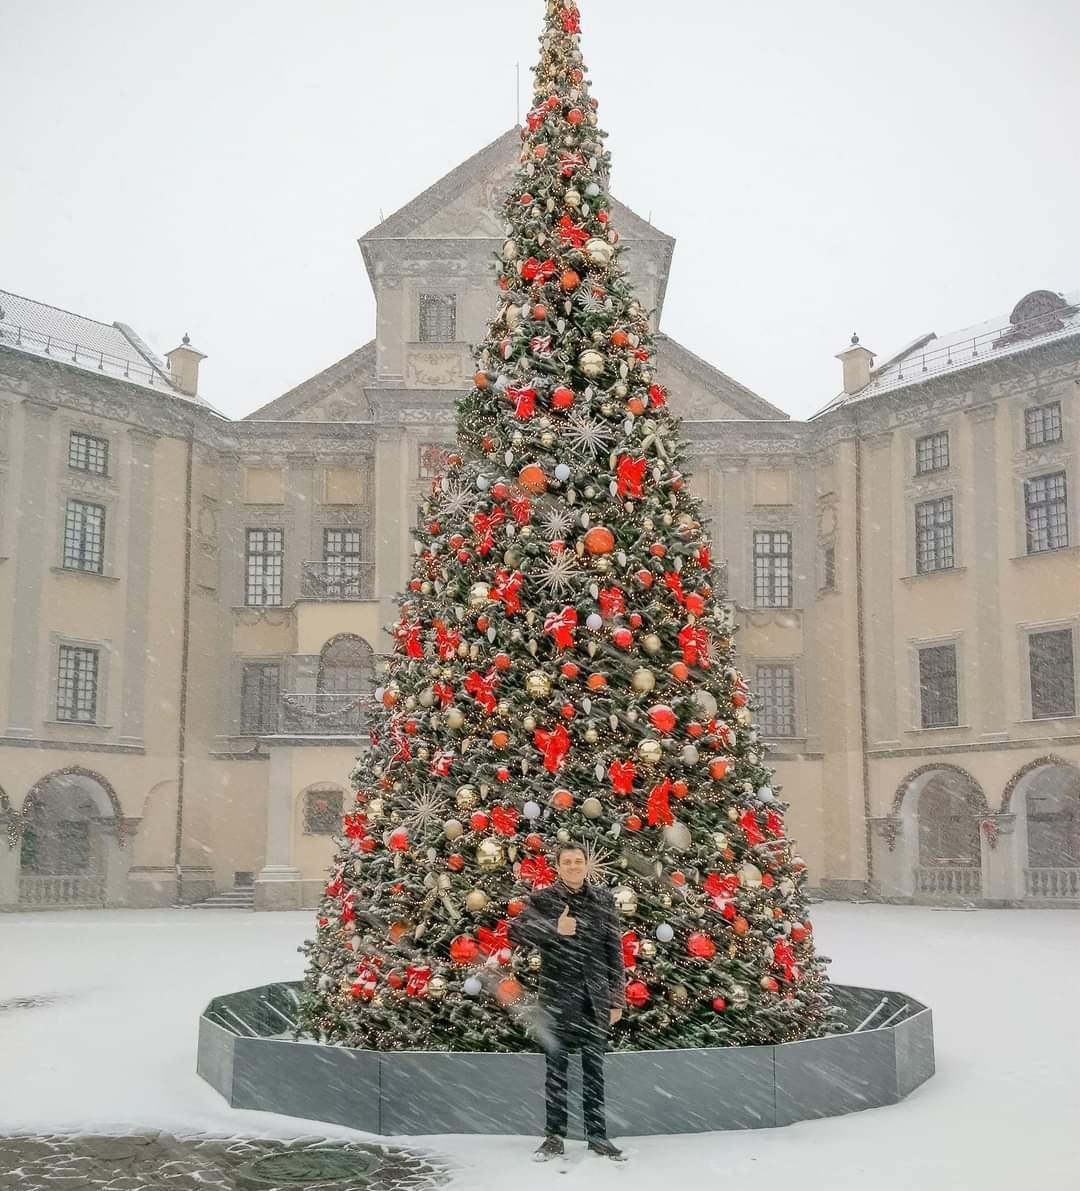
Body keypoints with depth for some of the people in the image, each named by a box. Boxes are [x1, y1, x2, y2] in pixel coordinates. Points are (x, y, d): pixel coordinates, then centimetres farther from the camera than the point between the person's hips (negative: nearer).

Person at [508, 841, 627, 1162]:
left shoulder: (603, 899, 6)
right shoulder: (543, 899, 0)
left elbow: (614, 951, 7)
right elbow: (515, 930, -12)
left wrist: (617, 999, 4)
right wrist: (554, 930, -23)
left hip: (596, 1000, 2)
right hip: (557, 998, -1)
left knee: (594, 1070, 8)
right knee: (556, 1070, 7)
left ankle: (597, 1135, 17)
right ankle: (555, 1136, 16)